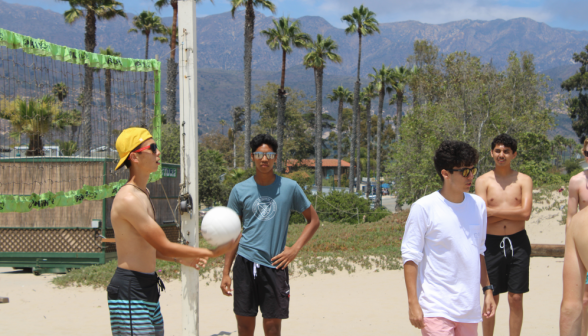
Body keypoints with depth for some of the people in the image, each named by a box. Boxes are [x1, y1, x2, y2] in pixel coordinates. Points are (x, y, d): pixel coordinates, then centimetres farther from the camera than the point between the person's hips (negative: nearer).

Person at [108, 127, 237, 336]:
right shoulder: (129, 199, -19)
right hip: (129, 291, -10)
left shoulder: (142, 194, 15)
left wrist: (181, 259, 20)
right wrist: (212, 253, -14)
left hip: (147, 288, 10)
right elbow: (164, 247, -19)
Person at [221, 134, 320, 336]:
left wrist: (295, 248, -3)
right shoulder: (240, 190, 4)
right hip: (245, 263, 1)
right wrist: (226, 272, 4)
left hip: (275, 265, -1)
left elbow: (313, 221, 10)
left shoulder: (290, 188, 2)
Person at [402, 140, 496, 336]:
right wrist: (413, 303, -12)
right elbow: (410, 257, -8)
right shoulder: (424, 208, -9)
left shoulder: (478, 205, 9)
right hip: (436, 310, -5)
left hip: (469, 308, 6)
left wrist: (487, 290, 16)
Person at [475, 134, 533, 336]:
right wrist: (512, 211, -9)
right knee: (491, 299, 5)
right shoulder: (483, 181, 0)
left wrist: (493, 211, -9)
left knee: (516, 299, 4)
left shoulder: (524, 180, 3)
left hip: (518, 243, 1)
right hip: (492, 243, -1)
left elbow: (525, 213, -11)